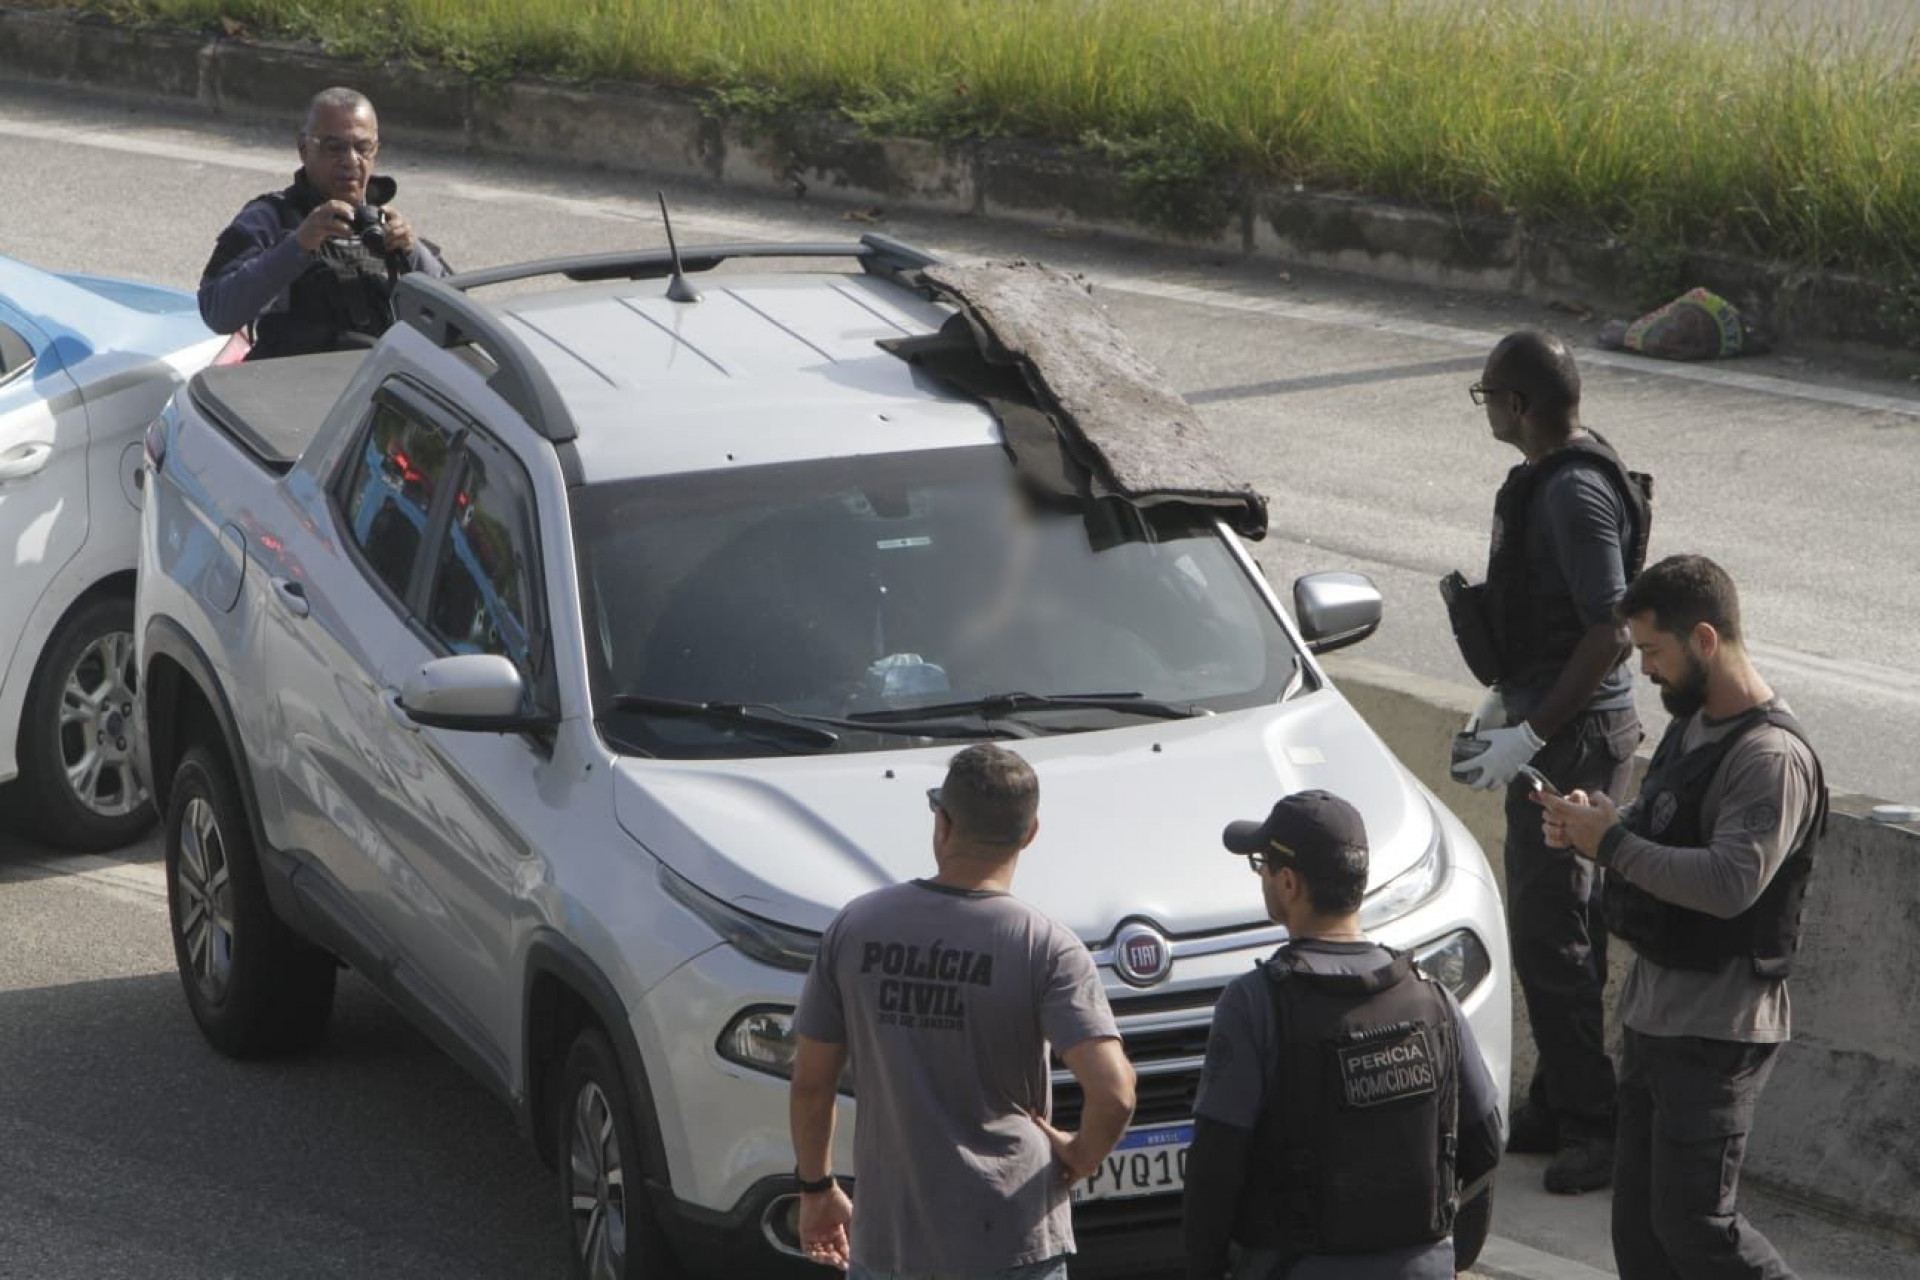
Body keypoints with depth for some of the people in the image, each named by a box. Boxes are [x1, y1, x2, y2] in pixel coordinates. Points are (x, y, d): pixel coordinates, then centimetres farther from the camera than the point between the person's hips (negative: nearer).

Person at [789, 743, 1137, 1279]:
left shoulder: (855, 927, -2)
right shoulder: (1047, 948, -12)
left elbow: (810, 1083, 4)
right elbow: (1113, 1095, -21)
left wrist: (816, 1188, 18)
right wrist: (1079, 1156, 0)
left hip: (885, 1236, 3)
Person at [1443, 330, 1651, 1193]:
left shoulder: (1576, 493, -22)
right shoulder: (1550, 480, 11)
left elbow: (1609, 634, -25)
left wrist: (1528, 734, -23)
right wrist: (1503, 708, 24)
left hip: (1577, 737, -11)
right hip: (1552, 726, 11)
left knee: (1552, 935, -7)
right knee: (1545, 923, 16)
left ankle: (1599, 1126, -3)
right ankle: (1559, 1107, 25)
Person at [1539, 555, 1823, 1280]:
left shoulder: (1773, 757, -20)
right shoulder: (1692, 725, 11)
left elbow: (1731, 881, -31)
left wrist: (1613, 843, -22)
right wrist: (1590, 826, 3)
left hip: (1719, 1028, -9)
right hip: (1657, 1009, 10)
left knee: (1692, 1221, -8)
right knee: (1638, 1221, 11)